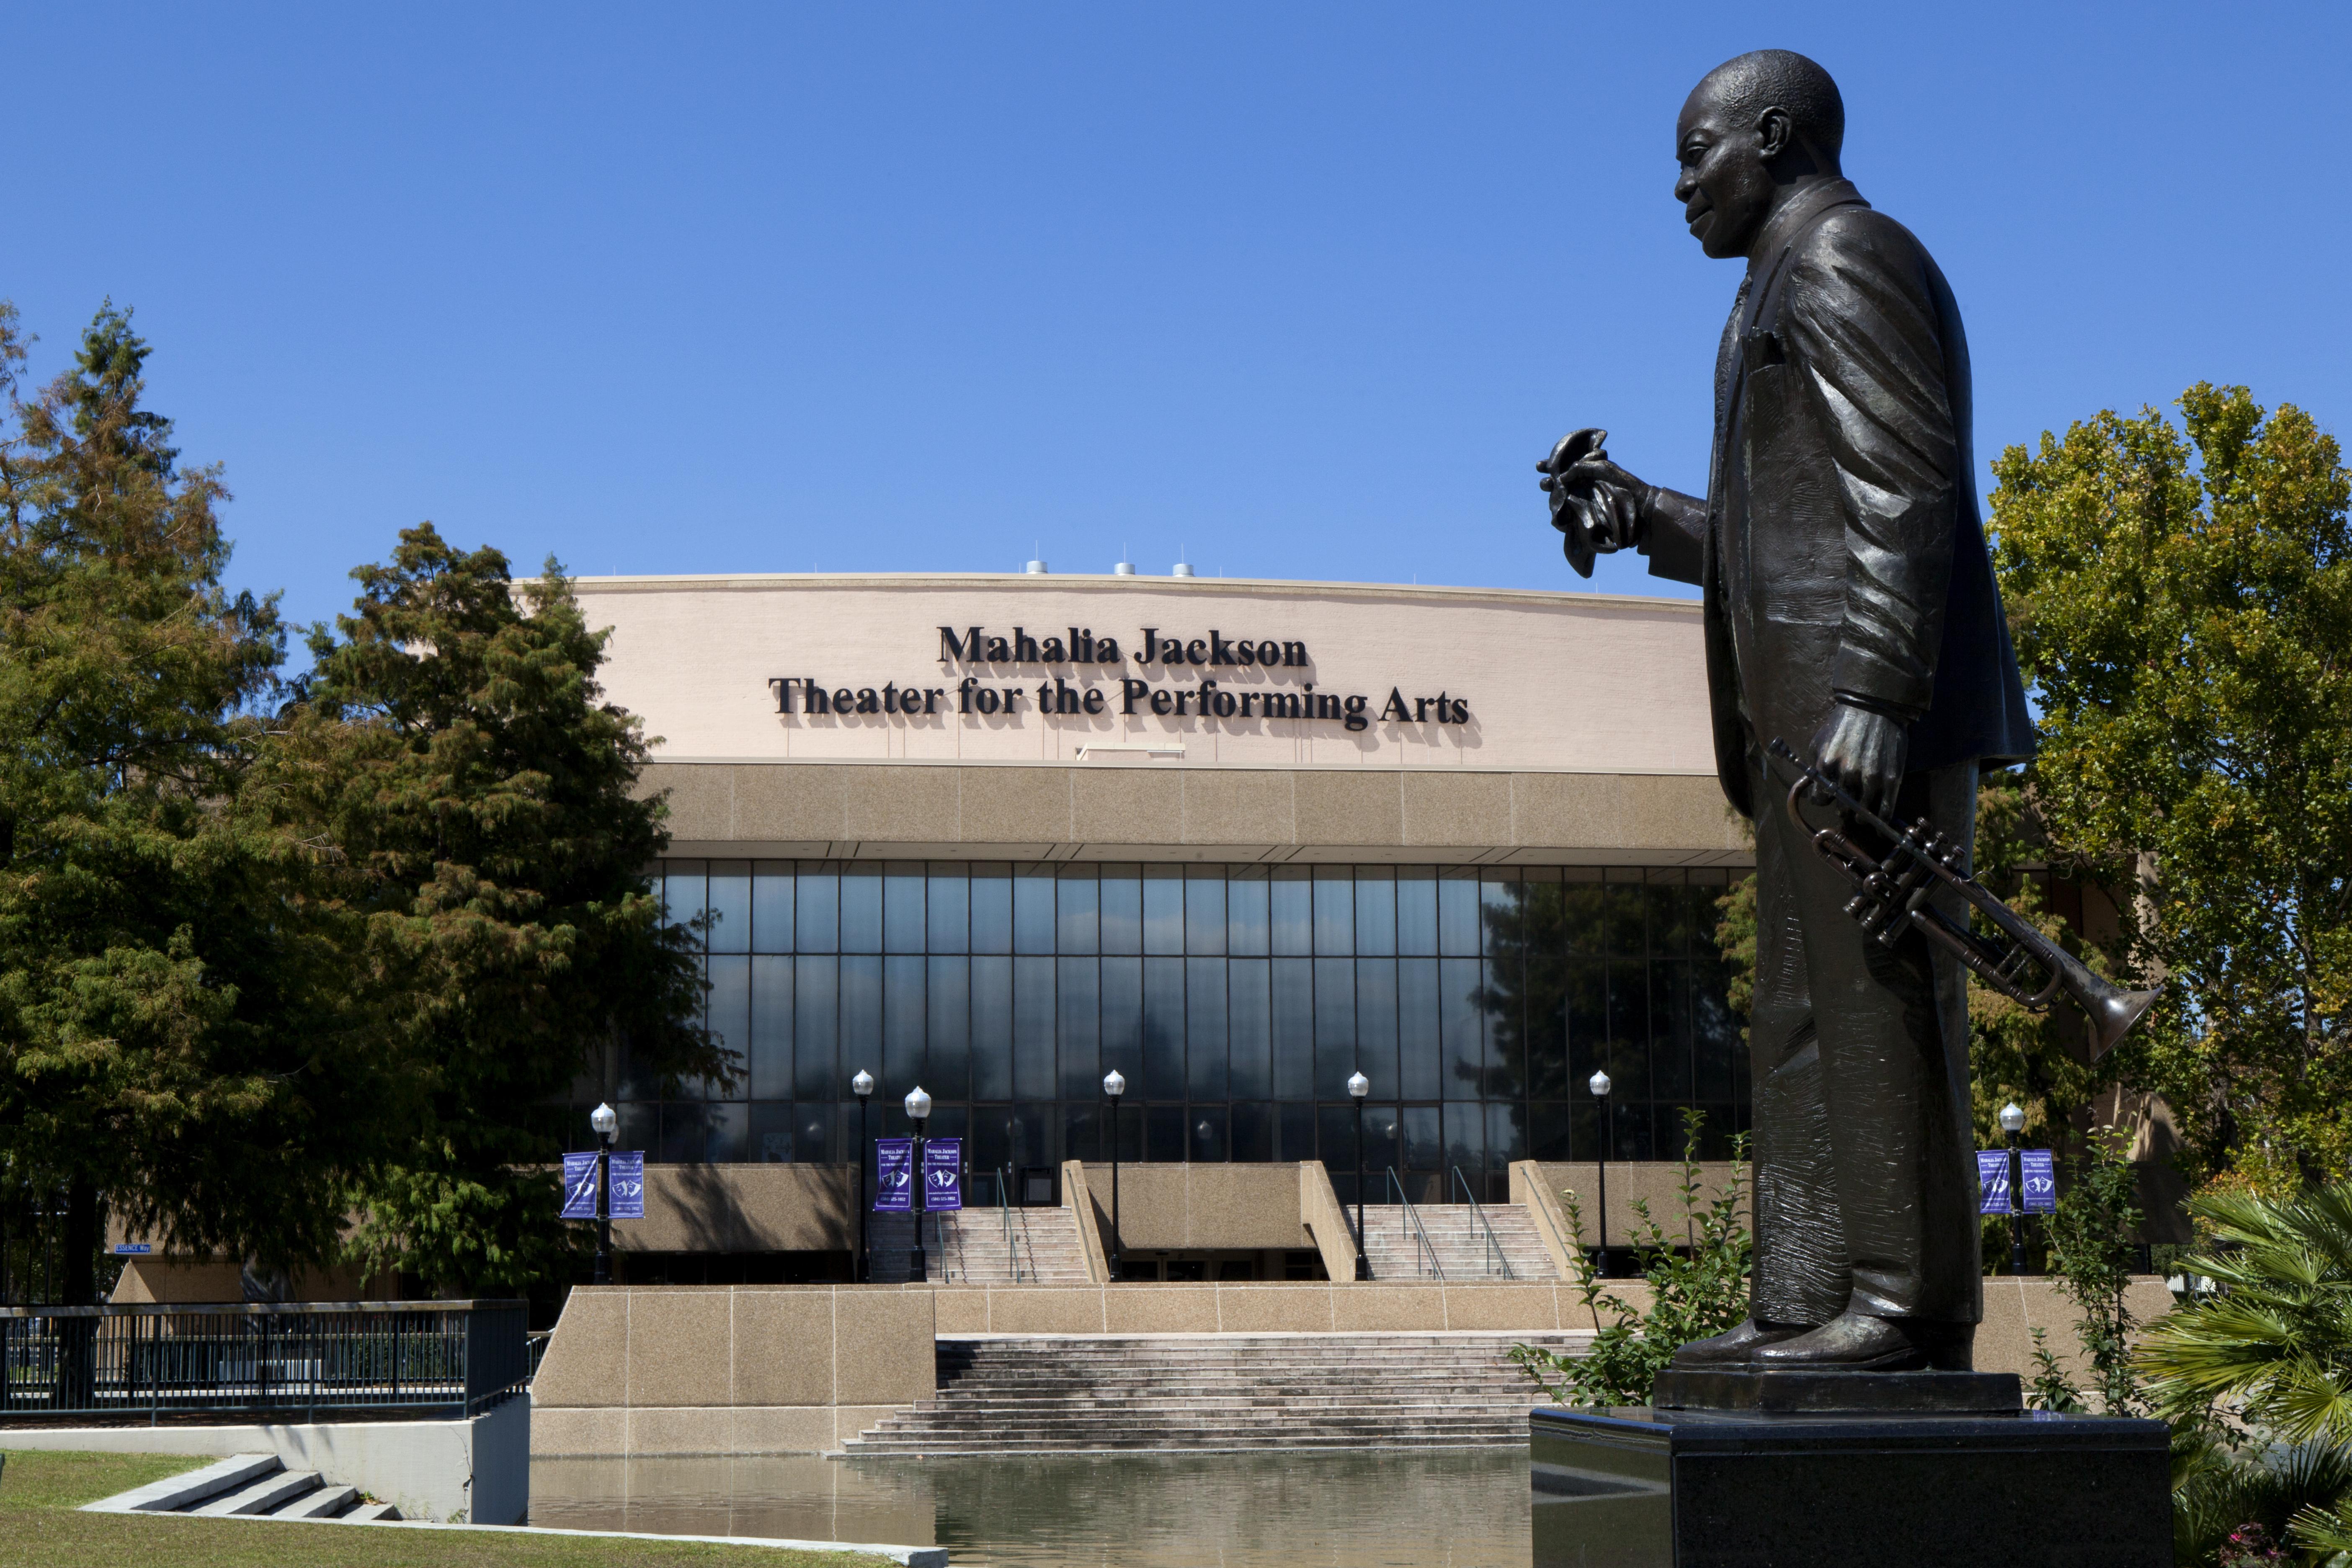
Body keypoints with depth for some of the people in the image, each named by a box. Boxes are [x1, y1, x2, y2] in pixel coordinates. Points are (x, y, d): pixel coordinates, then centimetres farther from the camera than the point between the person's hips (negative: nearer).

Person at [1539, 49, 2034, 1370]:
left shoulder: (1843, 252, -4)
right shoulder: (1799, 282, 27)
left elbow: (1905, 494, -16)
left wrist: (1871, 697, -24)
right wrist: (1643, 519, 17)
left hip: (1875, 710, -11)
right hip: (1808, 714, 11)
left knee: (1877, 992, -11)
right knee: (1809, 1012, 8)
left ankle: (1910, 1301, -10)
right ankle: (1811, 1302, 10)